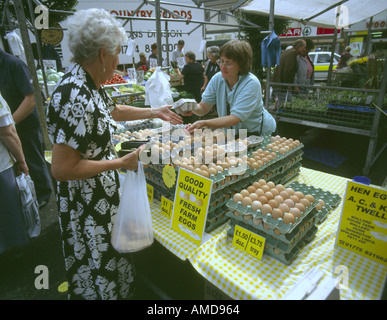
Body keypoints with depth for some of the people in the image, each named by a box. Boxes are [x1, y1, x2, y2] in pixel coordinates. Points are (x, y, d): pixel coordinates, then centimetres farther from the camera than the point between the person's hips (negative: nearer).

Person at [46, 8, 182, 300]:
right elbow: (62, 168, -28)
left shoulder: (88, 83, 1)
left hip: (104, 194, 9)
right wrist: (122, 163, -22)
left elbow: (113, 111, 20)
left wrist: (154, 112, 23)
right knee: (99, 266, 14)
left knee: (110, 259, 27)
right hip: (87, 206, -9)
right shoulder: (76, 99, -30)